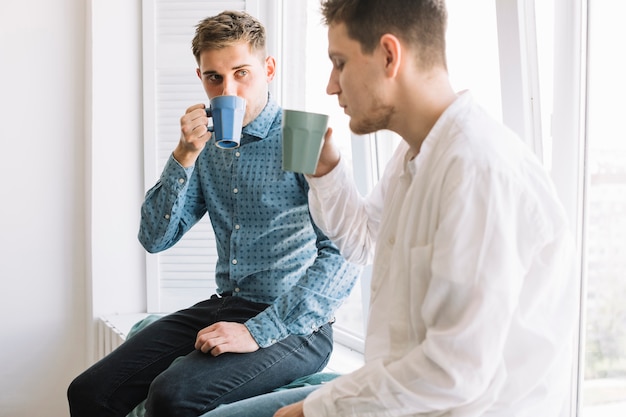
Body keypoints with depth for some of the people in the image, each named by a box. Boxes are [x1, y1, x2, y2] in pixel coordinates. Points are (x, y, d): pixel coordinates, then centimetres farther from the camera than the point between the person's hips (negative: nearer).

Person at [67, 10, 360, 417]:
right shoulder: (208, 146, 9)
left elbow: (344, 255, -20)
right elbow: (155, 238, 5)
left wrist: (259, 332, -23)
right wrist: (185, 155, -9)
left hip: (293, 326, -6)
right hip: (224, 307, 6)